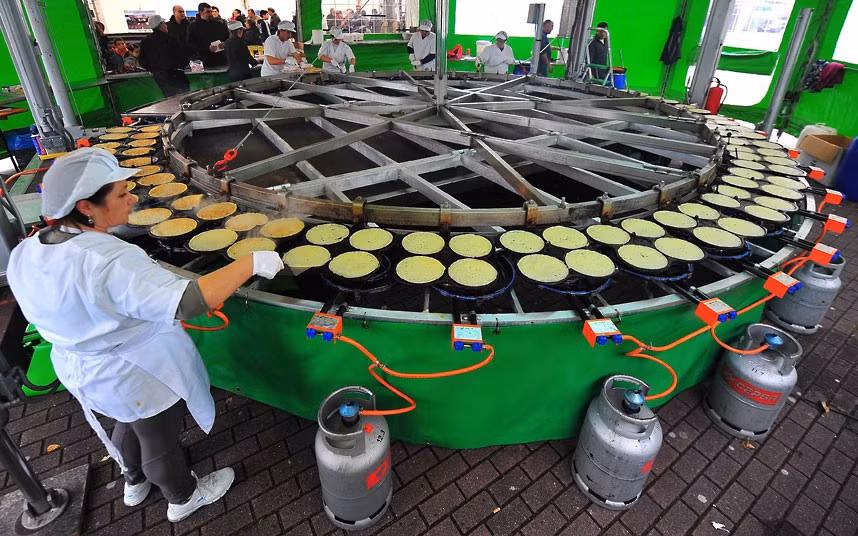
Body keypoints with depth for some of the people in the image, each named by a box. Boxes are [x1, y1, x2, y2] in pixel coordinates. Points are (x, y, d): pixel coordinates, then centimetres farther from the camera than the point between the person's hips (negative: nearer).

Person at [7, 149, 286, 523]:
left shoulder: (26, 254, -9)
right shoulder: (109, 262, -38)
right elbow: (187, 302, -46)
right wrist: (250, 262, -41)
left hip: (84, 369, 8)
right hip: (137, 378, -8)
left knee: (130, 424, 34)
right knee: (160, 441, 19)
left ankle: (134, 482, 61)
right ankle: (183, 497, 47)